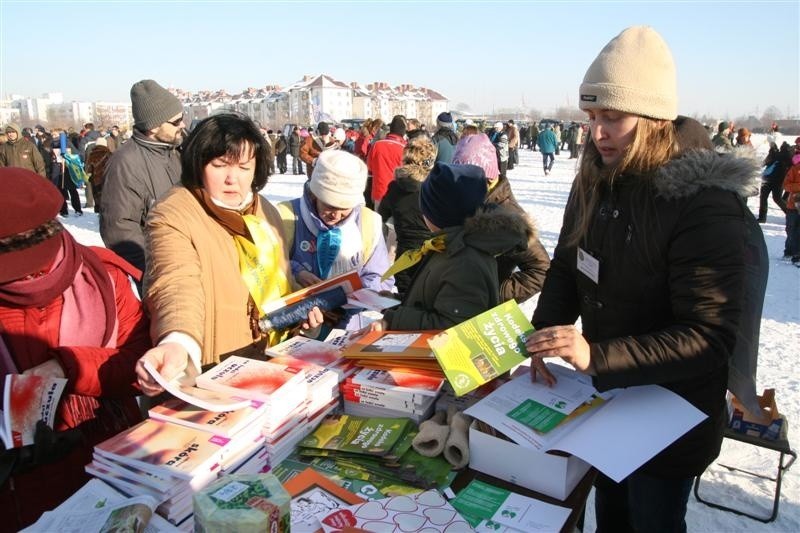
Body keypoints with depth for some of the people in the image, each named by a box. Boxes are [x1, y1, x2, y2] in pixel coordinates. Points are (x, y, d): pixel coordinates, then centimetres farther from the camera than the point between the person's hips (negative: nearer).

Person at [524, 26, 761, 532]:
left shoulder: (706, 205, -26)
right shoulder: (595, 181, -5)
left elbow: (709, 338, -28)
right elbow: (566, 268, 4)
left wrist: (597, 357, -37)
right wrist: (545, 337, -12)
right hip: (605, 396, 6)